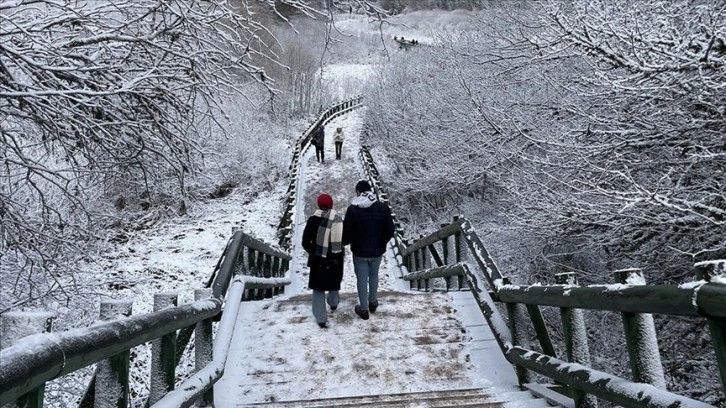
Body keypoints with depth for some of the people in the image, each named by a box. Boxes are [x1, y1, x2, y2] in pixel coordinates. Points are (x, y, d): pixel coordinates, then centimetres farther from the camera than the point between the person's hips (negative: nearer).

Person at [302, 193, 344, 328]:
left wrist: (313, 252, 5)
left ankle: (321, 318, 10)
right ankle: (334, 303, 52)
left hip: (318, 259, -3)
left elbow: (305, 242, -12)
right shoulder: (339, 219, -10)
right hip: (335, 258, 3)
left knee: (318, 288, 10)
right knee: (334, 282, 28)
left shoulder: (314, 220, -15)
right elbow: (344, 239, -5)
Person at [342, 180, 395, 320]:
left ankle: (363, 309, 25)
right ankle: (373, 303, 40)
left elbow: (347, 233, -14)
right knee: (374, 275, 24)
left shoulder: (352, 209, -17)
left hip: (359, 251, -2)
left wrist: (344, 242, 8)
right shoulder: (383, 208, -10)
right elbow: (390, 230, -6)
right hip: (377, 250, 2)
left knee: (362, 279, 13)